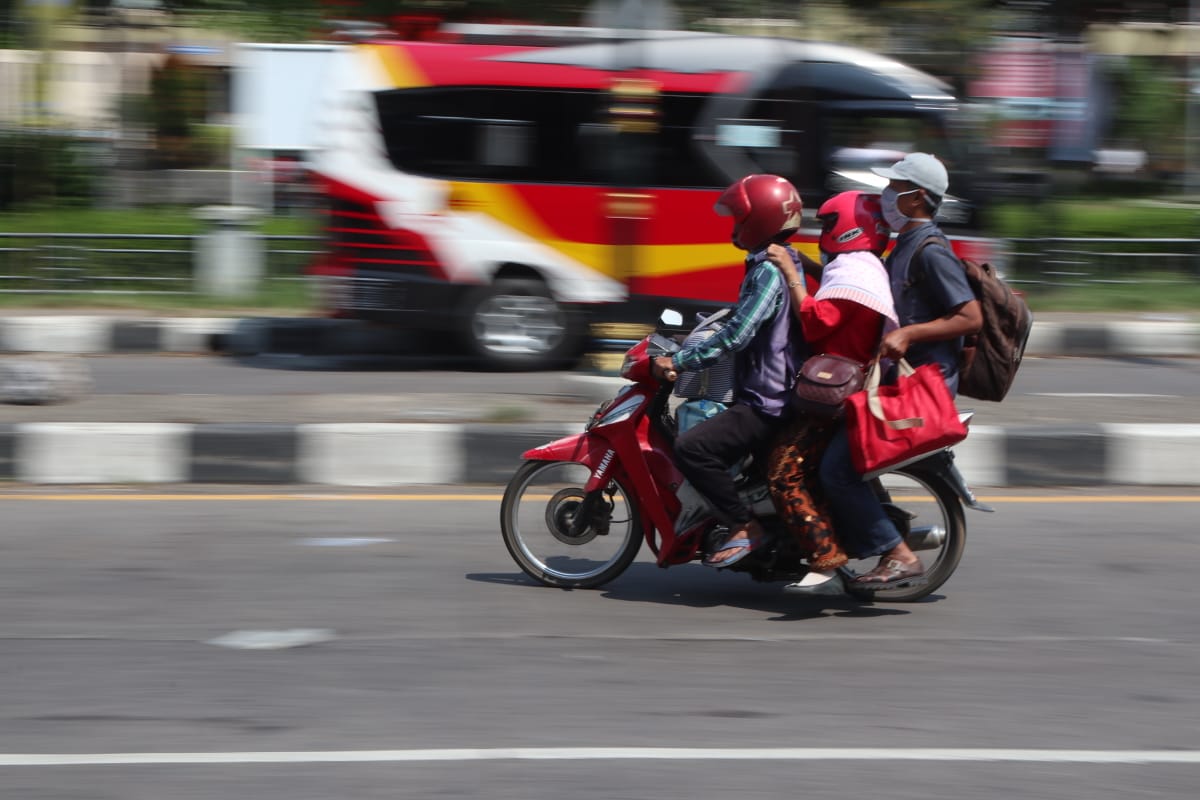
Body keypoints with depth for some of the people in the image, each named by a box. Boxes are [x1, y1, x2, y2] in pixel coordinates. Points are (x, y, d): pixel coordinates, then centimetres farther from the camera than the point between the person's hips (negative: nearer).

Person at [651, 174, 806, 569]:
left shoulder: (769, 270, -18)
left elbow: (737, 335, -25)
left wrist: (678, 361, -21)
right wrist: (687, 354, 26)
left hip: (767, 403, -11)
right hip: (774, 393, 11)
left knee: (692, 447, -24)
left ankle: (745, 527, -17)